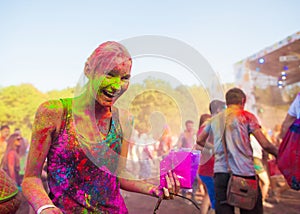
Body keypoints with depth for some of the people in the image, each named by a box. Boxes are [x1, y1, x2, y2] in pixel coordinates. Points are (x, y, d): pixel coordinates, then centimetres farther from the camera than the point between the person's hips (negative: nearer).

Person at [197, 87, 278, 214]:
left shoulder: (214, 119, 13)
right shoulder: (247, 116, 1)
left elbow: (199, 140, 24)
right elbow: (265, 144, -4)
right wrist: (278, 154, 14)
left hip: (220, 172, 4)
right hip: (244, 173, -3)